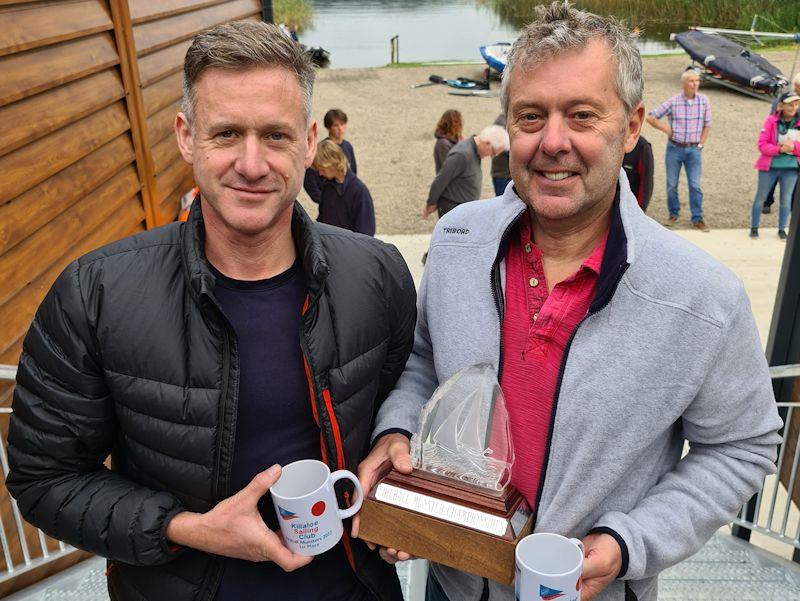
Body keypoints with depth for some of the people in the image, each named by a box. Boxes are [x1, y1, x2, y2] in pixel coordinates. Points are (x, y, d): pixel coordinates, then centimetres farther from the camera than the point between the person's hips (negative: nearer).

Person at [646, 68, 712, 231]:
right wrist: (666, 129, -5)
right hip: (675, 148, 0)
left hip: (694, 149, 0)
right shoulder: (672, 102, -7)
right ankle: (673, 214, 25)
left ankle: (697, 218, 7)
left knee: (695, 185, -2)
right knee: (671, 184, 7)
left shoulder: (704, 100, -1)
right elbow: (651, 117, -1)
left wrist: (701, 145, 1)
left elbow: (707, 125, 6)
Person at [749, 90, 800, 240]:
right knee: (760, 197, 7)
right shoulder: (771, 120, -7)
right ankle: (754, 227, 20)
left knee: (786, 199, 9)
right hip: (770, 166, -2)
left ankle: (782, 229, 23)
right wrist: (779, 149, -23)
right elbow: (762, 144, -10)